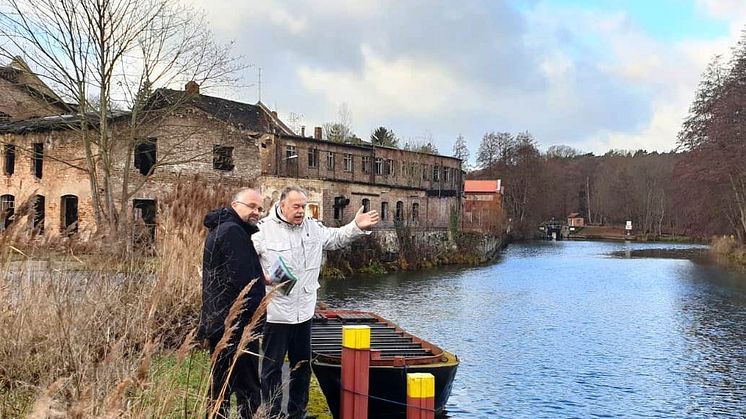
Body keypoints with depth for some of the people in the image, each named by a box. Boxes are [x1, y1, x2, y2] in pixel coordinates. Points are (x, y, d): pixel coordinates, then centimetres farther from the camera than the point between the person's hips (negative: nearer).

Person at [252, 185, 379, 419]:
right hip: (275, 312, -6)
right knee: (272, 366, 5)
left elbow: (336, 238, 17)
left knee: (302, 366, 16)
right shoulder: (263, 229, -11)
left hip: (304, 312, 6)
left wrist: (357, 227, 2)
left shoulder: (313, 227, 6)